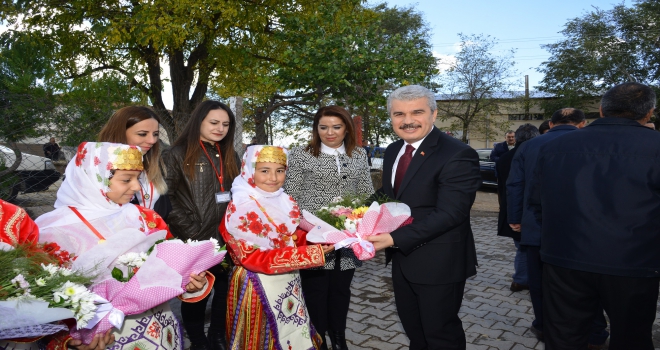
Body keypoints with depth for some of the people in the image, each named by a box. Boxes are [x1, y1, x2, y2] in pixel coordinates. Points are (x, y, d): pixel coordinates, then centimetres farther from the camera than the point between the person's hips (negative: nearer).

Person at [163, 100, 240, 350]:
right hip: (194, 242, -4)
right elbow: (166, 199, -9)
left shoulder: (231, 157, 13)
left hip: (227, 239, 5)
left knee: (226, 290, 12)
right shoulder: (178, 155, -4)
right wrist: (191, 233, -14)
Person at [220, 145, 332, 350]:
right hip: (259, 286, -7)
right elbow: (252, 258, -24)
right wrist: (307, 254, -28)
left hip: (288, 282, 7)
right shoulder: (241, 209, -20)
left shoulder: (284, 201, 2)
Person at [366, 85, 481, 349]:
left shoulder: (458, 155, -21)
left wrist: (395, 239, -32)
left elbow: (449, 213, -27)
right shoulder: (393, 151, 6)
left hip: (438, 263, -7)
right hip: (401, 259, 8)